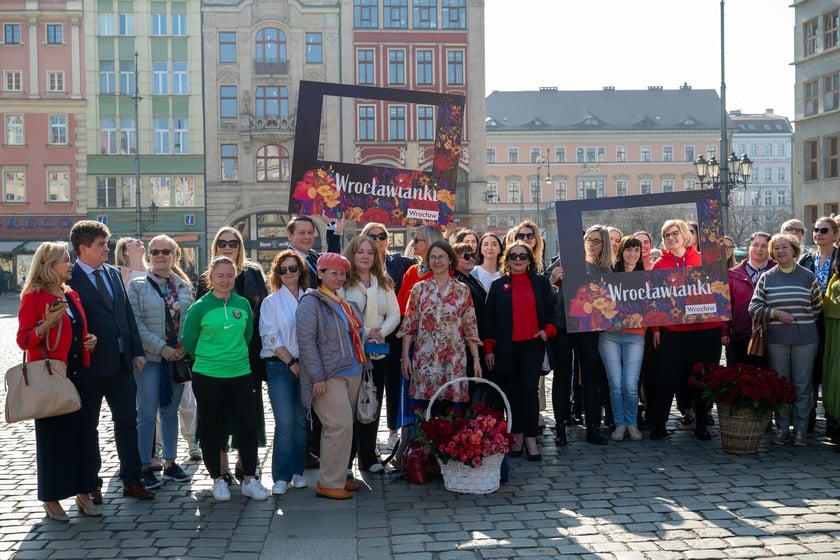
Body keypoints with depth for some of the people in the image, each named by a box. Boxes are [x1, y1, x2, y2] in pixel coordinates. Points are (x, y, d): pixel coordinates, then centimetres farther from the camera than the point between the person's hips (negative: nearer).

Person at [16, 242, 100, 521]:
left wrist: (89, 341, 3)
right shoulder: (33, 297, -9)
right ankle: (51, 499, 14)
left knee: (83, 432, 7)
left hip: (77, 375, 6)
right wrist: (47, 323, -26)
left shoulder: (72, 296, 12)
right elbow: (23, 340, -11)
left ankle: (83, 492, 18)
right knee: (52, 435, 2)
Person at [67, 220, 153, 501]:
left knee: (127, 421, 10)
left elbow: (128, 314, 10)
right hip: (90, 363, -6)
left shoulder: (114, 273, 9)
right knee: (88, 426, 9)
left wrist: (137, 351, 5)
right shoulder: (70, 278, -11)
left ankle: (131, 480, 19)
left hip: (121, 362, 6)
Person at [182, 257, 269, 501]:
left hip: (241, 374, 3)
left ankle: (249, 480, 13)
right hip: (208, 377, -3)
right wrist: (208, 358, 7)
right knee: (212, 429, 7)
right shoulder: (200, 307, -6)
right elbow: (188, 342, 1)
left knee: (249, 426, 1)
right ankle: (218, 480, 22)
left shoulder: (243, 304, 4)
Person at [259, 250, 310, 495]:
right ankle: (281, 477, 0)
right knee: (285, 422, -9)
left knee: (301, 421, 5)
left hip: (306, 365, 3)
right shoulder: (271, 302, 2)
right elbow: (270, 337, -4)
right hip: (280, 367, -3)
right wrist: (291, 362, -9)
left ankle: (297, 471, 17)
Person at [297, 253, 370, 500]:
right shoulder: (311, 302, -7)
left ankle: (337, 476, 22)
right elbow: (306, 340, -14)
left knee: (342, 426, 12)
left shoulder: (347, 303, 17)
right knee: (340, 425, -12)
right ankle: (329, 483, -2)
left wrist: (363, 364, 17)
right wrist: (317, 377, -18)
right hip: (329, 376, -8)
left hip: (352, 373, 8)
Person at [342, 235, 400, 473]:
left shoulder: (384, 283, 11)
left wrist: (379, 333, -11)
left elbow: (394, 315, 6)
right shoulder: (342, 283, -5)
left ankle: (368, 457, 19)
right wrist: (362, 337, -16)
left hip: (378, 353, 5)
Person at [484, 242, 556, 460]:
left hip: (532, 344, -1)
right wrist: (489, 349, -1)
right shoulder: (498, 285, 7)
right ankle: (517, 437, 14)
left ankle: (531, 438, -1)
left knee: (529, 389, -6)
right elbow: (489, 319, 4)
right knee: (512, 391, 5)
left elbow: (551, 311, 9)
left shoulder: (541, 282, 8)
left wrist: (548, 330, -10)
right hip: (506, 347, 1)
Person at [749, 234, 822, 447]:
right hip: (776, 339, 1)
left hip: (804, 339, -1)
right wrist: (775, 313, -10)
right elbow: (754, 307, 3)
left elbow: (818, 306, 12)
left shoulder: (808, 276, 4)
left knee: (802, 385, 2)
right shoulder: (766, 278, 5)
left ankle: (800, 431, 9)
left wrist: (805, 320, 0)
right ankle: (782, 429, 15)